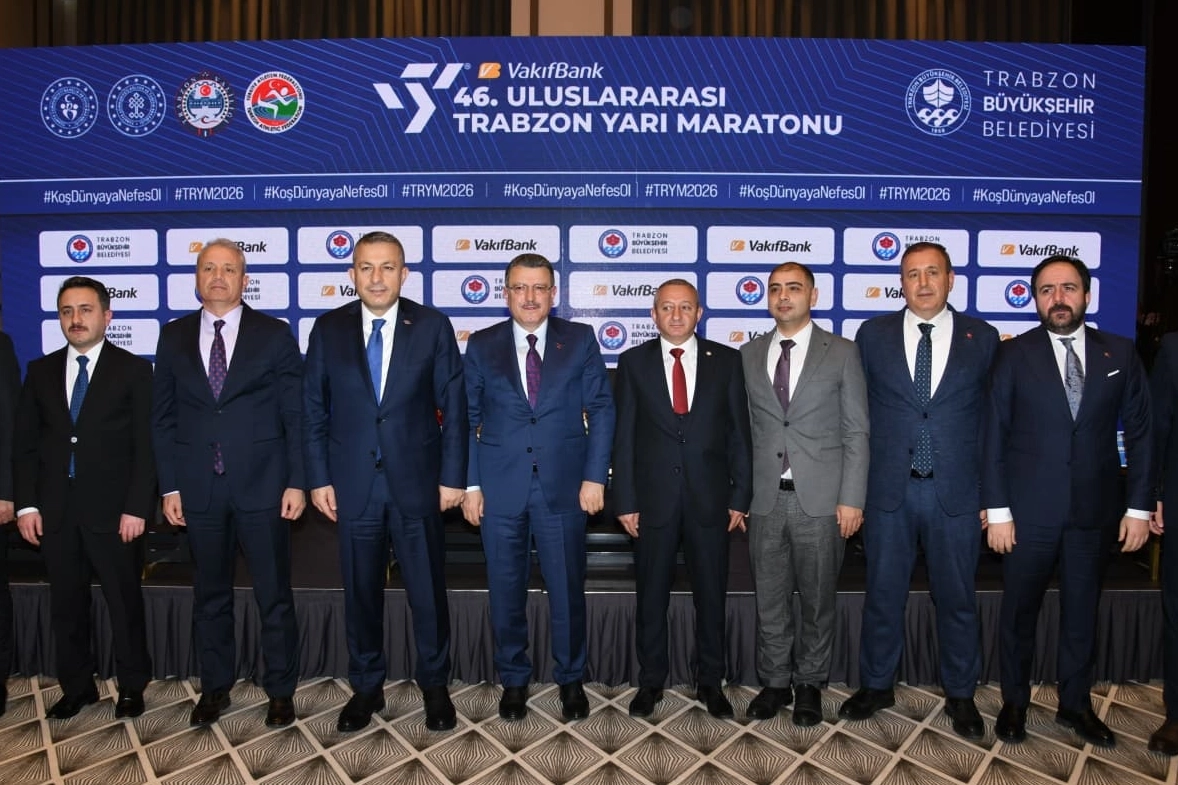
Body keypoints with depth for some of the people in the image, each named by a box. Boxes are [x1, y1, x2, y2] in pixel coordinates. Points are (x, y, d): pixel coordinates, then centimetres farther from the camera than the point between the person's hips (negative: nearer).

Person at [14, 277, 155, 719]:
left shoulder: (133, 370, -2)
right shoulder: (41, 371, 10)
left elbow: (146, 445, -6)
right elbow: (24, 443, 10)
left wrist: (137, 507, -12)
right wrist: (27, 504, 1)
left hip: (113, 510, -4)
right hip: (56, 511, 4)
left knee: (124, 603, 6)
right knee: (66, 605, 13)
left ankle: (131, 687, 22)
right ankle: (76, 688, 28)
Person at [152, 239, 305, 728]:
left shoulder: (275, 334, 0)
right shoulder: (174, 336, 7)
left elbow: (296, 414, -2)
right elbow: (163, 417, 8)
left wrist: (296, 482, -7)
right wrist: (169, 487, 2)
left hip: (262, 486, -2)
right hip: (199, 489, 3)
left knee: (274, 595, 6)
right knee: (210, 595, 14)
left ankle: (280, 691, 21)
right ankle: (215, 687, 31)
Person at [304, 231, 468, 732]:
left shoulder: (433, 327, -2)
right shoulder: (328, 329, 3)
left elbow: (453, 406, -2)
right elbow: (314, 409, 5)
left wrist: (453, 476, -5)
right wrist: (318, 478, 0)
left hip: (417, 481, -1)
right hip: (353, 483, 2)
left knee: (428, 591, 8)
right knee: (361, 592, 13)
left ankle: (434, 686, 28)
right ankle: (366, 687, 31)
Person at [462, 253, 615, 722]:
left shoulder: (580, 340, 3)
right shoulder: (482, 345, 5)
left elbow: (601, 409, 1)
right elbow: (467, 418, 5)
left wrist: (595, 476, -6)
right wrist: (470, 484, -1)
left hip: (563, 486, 0)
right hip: (501, 488, 1)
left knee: (567, 590, 8)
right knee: (505, 590, 10)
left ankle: (571, 680, 29)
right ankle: (513, 680, 30)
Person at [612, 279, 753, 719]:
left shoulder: (725, 360, 3)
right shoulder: (633, 362, 2)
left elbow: (738, 432, 3)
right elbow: (623, 436, 0)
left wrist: (740, 496, -1)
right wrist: (625, 501, -4)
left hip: (710, 498, 1)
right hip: (654, 498, 0)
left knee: (711, 595, 11)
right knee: (651, 596, 10)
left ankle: (710, 683, 28)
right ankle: (650, 682, 28)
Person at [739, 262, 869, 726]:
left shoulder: (842, 353, 1)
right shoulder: (749, 355, 8)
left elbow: (856, 431, -1)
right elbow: (745, 428, 8)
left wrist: (851, 499, -7)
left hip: (820, 500, -2)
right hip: (766, 499, 2)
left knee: (817, 599, 10)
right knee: (769, 599, 11)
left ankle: (809, 685, 29)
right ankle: (775, 683, 28)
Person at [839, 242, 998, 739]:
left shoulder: (982, 338, 2)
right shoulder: (873, 335, 2)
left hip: (957, 493, 0)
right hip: (889, 491, 0)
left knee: (957, 598, 13)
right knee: (883, 595, 12)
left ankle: (960, 695, 33)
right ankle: (876, 686, 31)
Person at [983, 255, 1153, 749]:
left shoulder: (1120, 353, 3)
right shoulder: (1014, 355, -3)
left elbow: (1139, 432, 5)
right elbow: (994, 435, -5)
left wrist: (1139, 506, 1)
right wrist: (996, 509, -8)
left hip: (1095, 510, 2)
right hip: (1030, 509, -2)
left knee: (1082, 611, 15)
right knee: (1019, 611, 10)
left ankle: (1075, 704, 33)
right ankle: (1014, 703, 28)